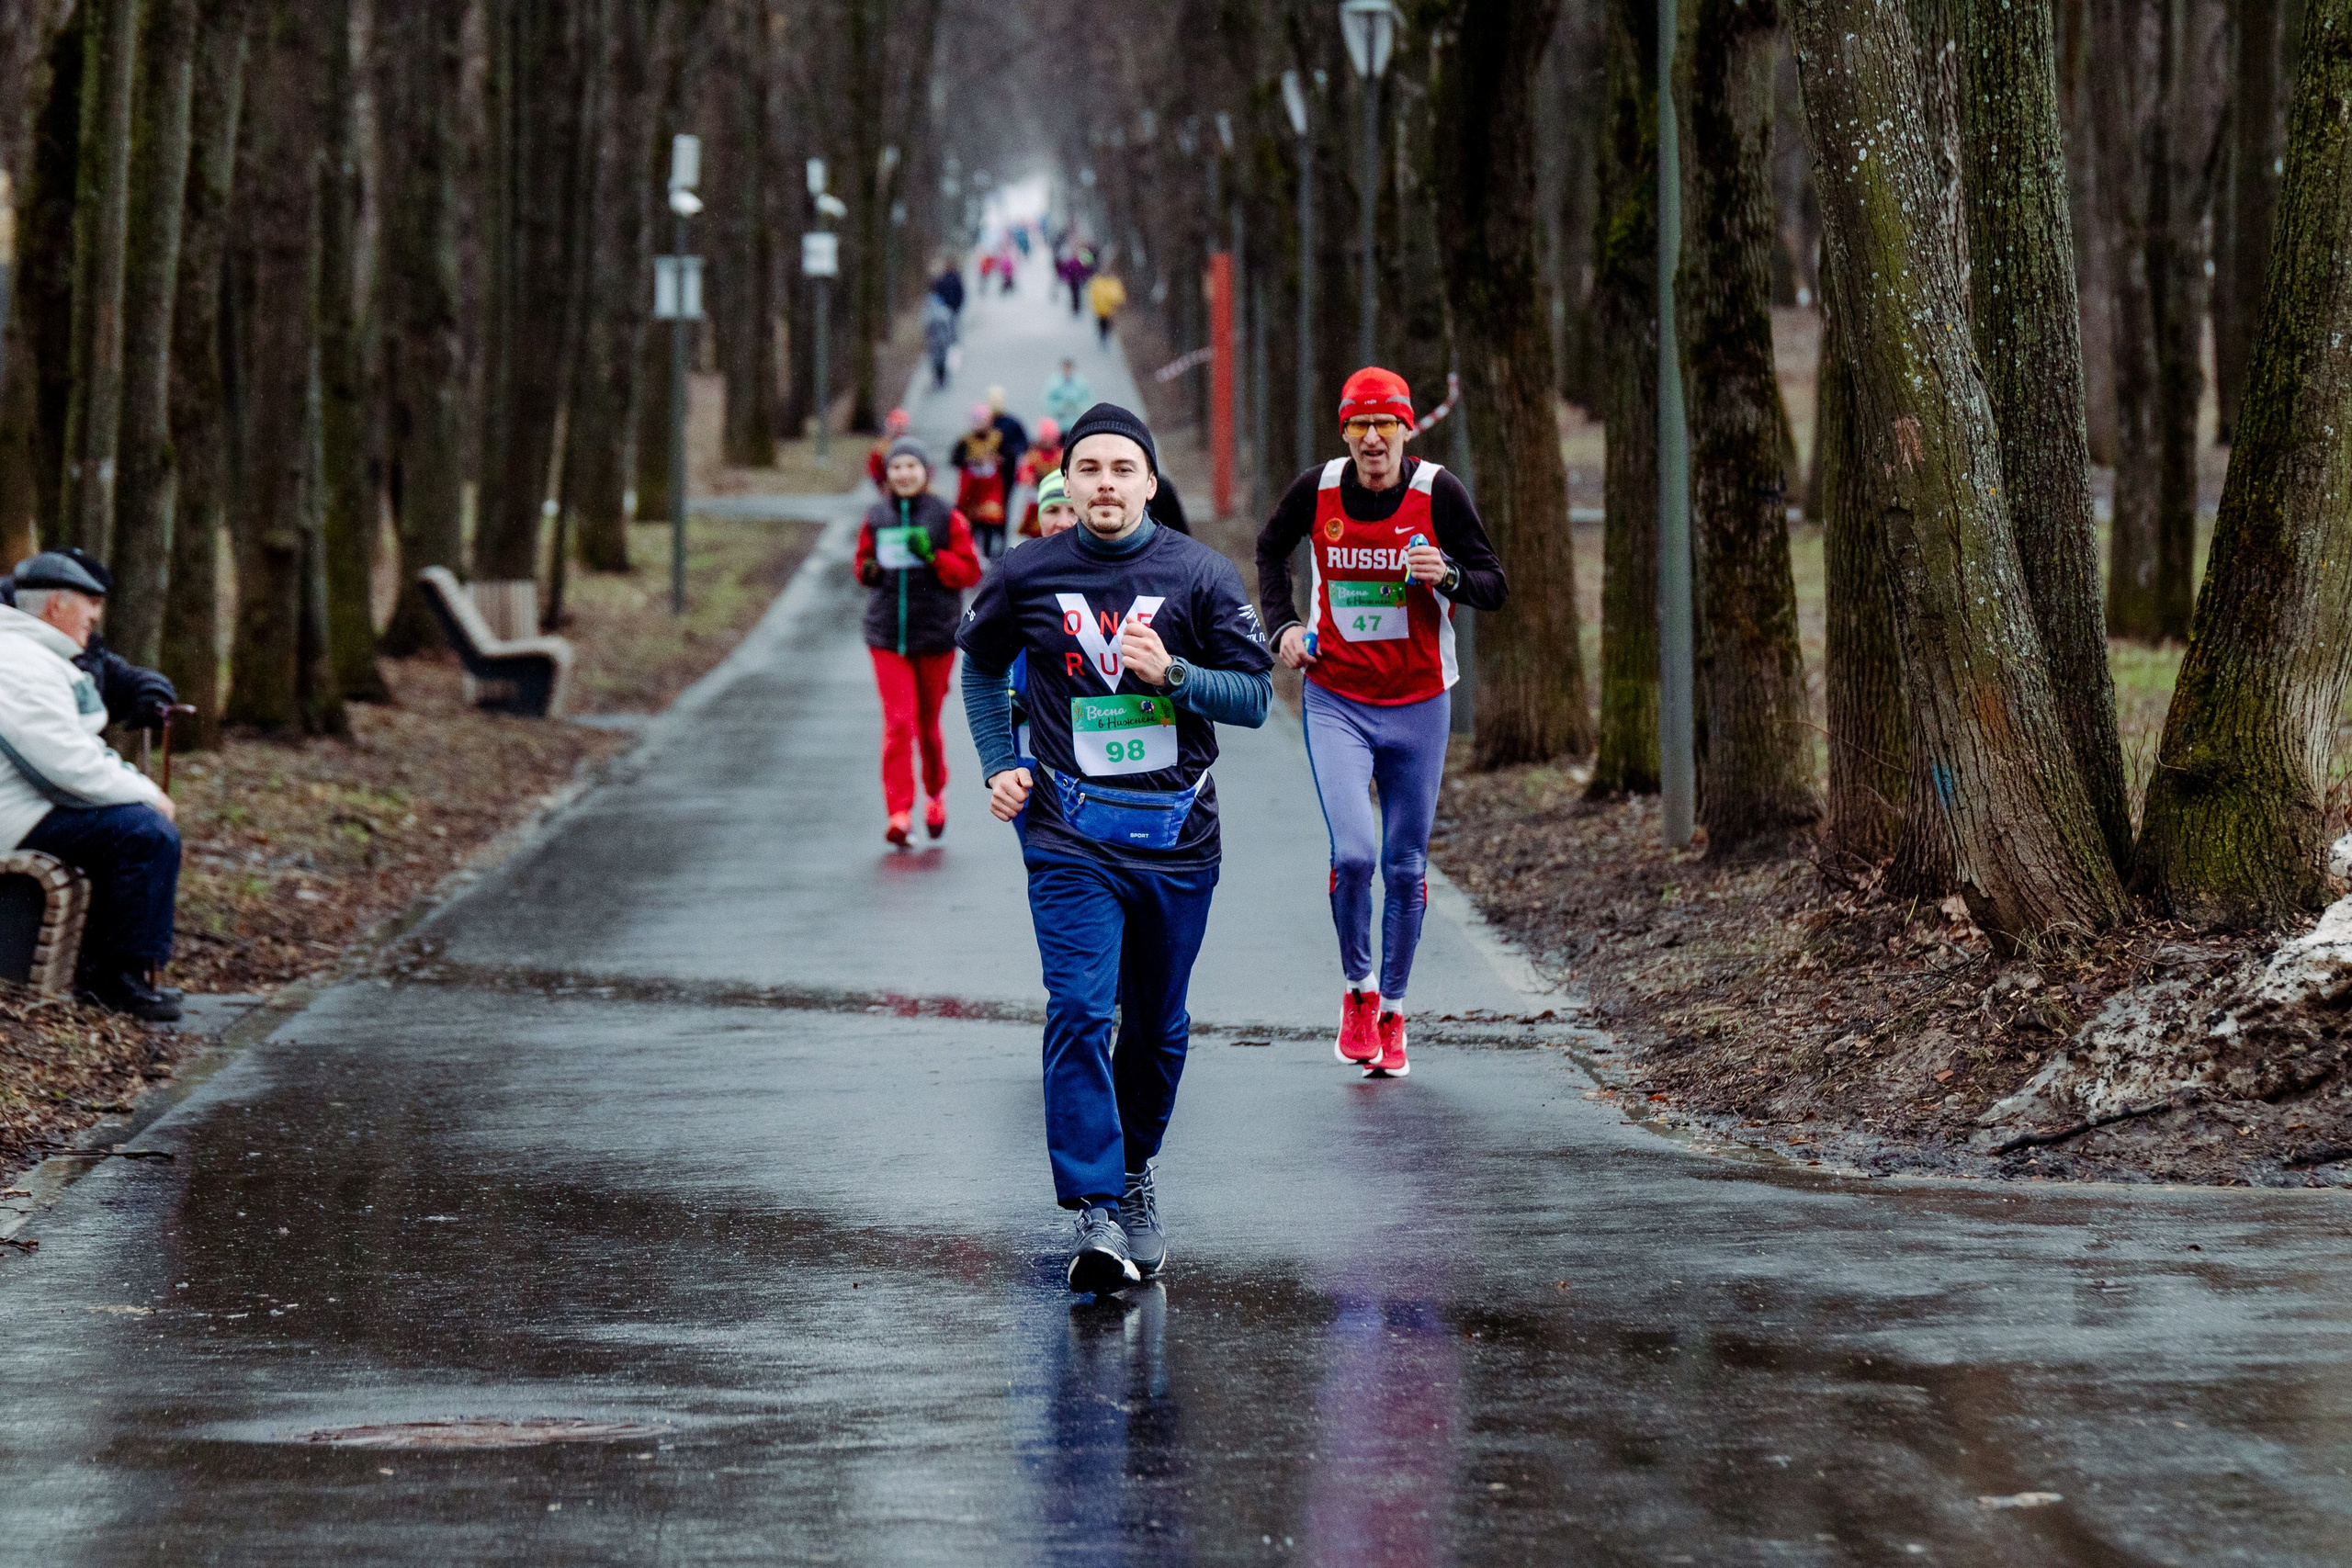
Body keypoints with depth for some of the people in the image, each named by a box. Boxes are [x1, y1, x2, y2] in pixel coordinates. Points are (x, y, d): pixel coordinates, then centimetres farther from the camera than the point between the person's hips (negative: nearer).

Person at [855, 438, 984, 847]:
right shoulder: (876, 518, 6)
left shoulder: (948, 518, -2)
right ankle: (899, 814, -12)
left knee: (928, 722, 11)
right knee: (897, 723, -11)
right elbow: (863, 562, 18)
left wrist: (933, 556, -18)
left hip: (935, 634, -1)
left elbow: (971, 571, -3)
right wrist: (869, 570, -5)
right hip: (887, 636, 1)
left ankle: (936, 792, 39)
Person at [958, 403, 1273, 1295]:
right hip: (1070, 836, -1)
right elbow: (980, 663, 20)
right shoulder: (1028, 576, 1)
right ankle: (1098, 1214, -22)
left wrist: (1170, 672, -17)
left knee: (1158, 1025, 12)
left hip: (1177, 836, 1)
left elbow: (1254, 697, 0)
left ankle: (1133, 1172, 36)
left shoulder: (1201, 577, -1)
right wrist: (999, 766, 8)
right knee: (1079, 1012, -17)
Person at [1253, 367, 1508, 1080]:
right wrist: (1283, 623, 4)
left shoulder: (1438, 492, -9)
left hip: (1417, 703, 0)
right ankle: (1357, 989, 7)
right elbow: (1271, 548, 17)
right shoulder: (1317, 490, -5)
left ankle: (1391, 1013, 23)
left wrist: (1448, 575, -25)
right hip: (1335, 700, 0)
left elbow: (1493, 586, -5)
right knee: (1353, 852, -16)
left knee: (1405, 866, 6)